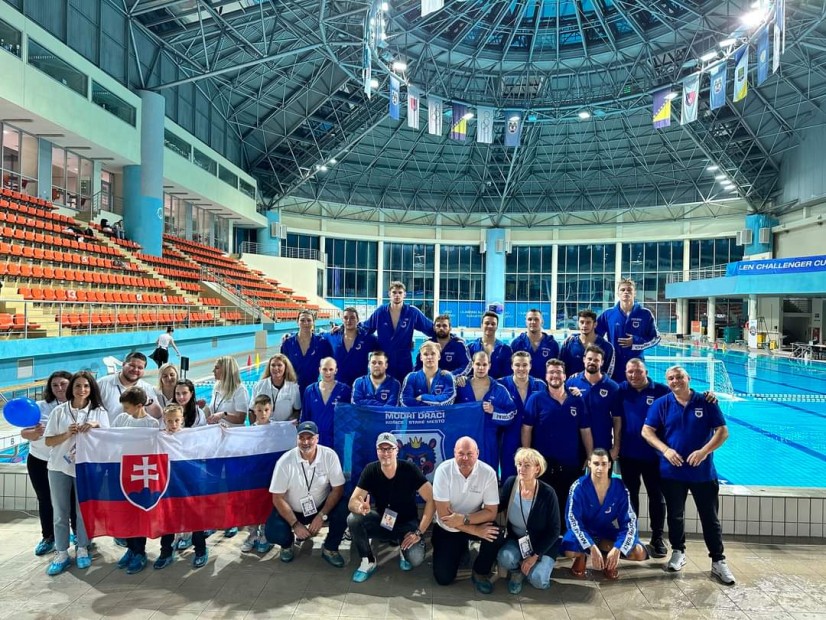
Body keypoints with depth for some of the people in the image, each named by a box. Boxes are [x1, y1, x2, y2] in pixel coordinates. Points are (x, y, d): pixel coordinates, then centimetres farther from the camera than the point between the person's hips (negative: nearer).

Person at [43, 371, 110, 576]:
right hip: (60, 467, 1)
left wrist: (96, 426, -23)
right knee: (60, 512, 7)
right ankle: (61, 553, 17)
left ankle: (82, 549, 22)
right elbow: (48, 441, 0)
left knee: (84, 511, 7)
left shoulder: (99, 412, 1)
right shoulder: (59, 411, 1)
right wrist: (67, 434, -17)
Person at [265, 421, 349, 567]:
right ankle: (288, 543, 13)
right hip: (292, 510, 0)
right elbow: (278, 498, -15)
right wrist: (295, 524, -20)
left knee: (343, 509, -28)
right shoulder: (285, 461, -20)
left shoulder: (329, 456, -19)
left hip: (321, 507, 1)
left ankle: (330, 549, 0)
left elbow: (338, 489, -14)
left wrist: (321, 516, -23)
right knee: (273, 533, -27)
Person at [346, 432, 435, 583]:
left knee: (415, 559, -29)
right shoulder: (370, 470, -14)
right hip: (381, 522, 2)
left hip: (407, 524, -2)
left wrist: (419, 532, -23)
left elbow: (431, 500, -19)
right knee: (353, 520, -26)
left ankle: (403, 549, 9)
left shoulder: (410, 470, -20)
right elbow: (352, 502, -16)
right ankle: (368, 562, -3)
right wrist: (360, 506, -42)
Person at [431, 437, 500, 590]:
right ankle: (460, 549, 24)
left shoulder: (488, 472, -20)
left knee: (495, 534, -30)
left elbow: (491, 512, -16)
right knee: (443, 578, -8)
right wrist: (475, 530, -28)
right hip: (446, 528, 0)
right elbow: (443, 513, -23)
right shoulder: (443, 470, -23)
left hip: (474, 522, 1)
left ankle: (480, 573, -1)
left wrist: (463, 519, -30)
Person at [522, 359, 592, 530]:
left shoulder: (577, 401, 5)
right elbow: (526, 429, -6)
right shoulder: (536, 399, -3)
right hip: (543, 463, -3)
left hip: (571, 464, 3)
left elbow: (585, 431, 8)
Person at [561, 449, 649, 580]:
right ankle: (582, 556, 4)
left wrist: (617, 548, -28)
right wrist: (592, 548, -35)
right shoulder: (579, 487, -20)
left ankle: (608, 555, 9)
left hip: (607, 532, 2)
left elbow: (629, 521, -14)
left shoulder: (619, 488, -14)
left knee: (639, 553, -20)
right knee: (570, 550, -34)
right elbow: (573, 520, -23)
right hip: (584, 531, -2)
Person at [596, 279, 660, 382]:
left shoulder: (645, 314, 1)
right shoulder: (608, 314, 3)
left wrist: (635, 342, -9)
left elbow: (655, 338, 5)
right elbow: (595, 336, 10)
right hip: (613, 366, 1)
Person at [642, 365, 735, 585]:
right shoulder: (661, 404, -3)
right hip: (672, 471, 1)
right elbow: (647, 431, -4)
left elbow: (723, 431, -4)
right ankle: (678, 552, 32)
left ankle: (718, 561, 20)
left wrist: (704, 451, -17)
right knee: (675, 515, 14)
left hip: (703, 471, -1)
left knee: (710, 517, 7)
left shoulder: (706, 403, -3)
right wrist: (665, 450, -18)